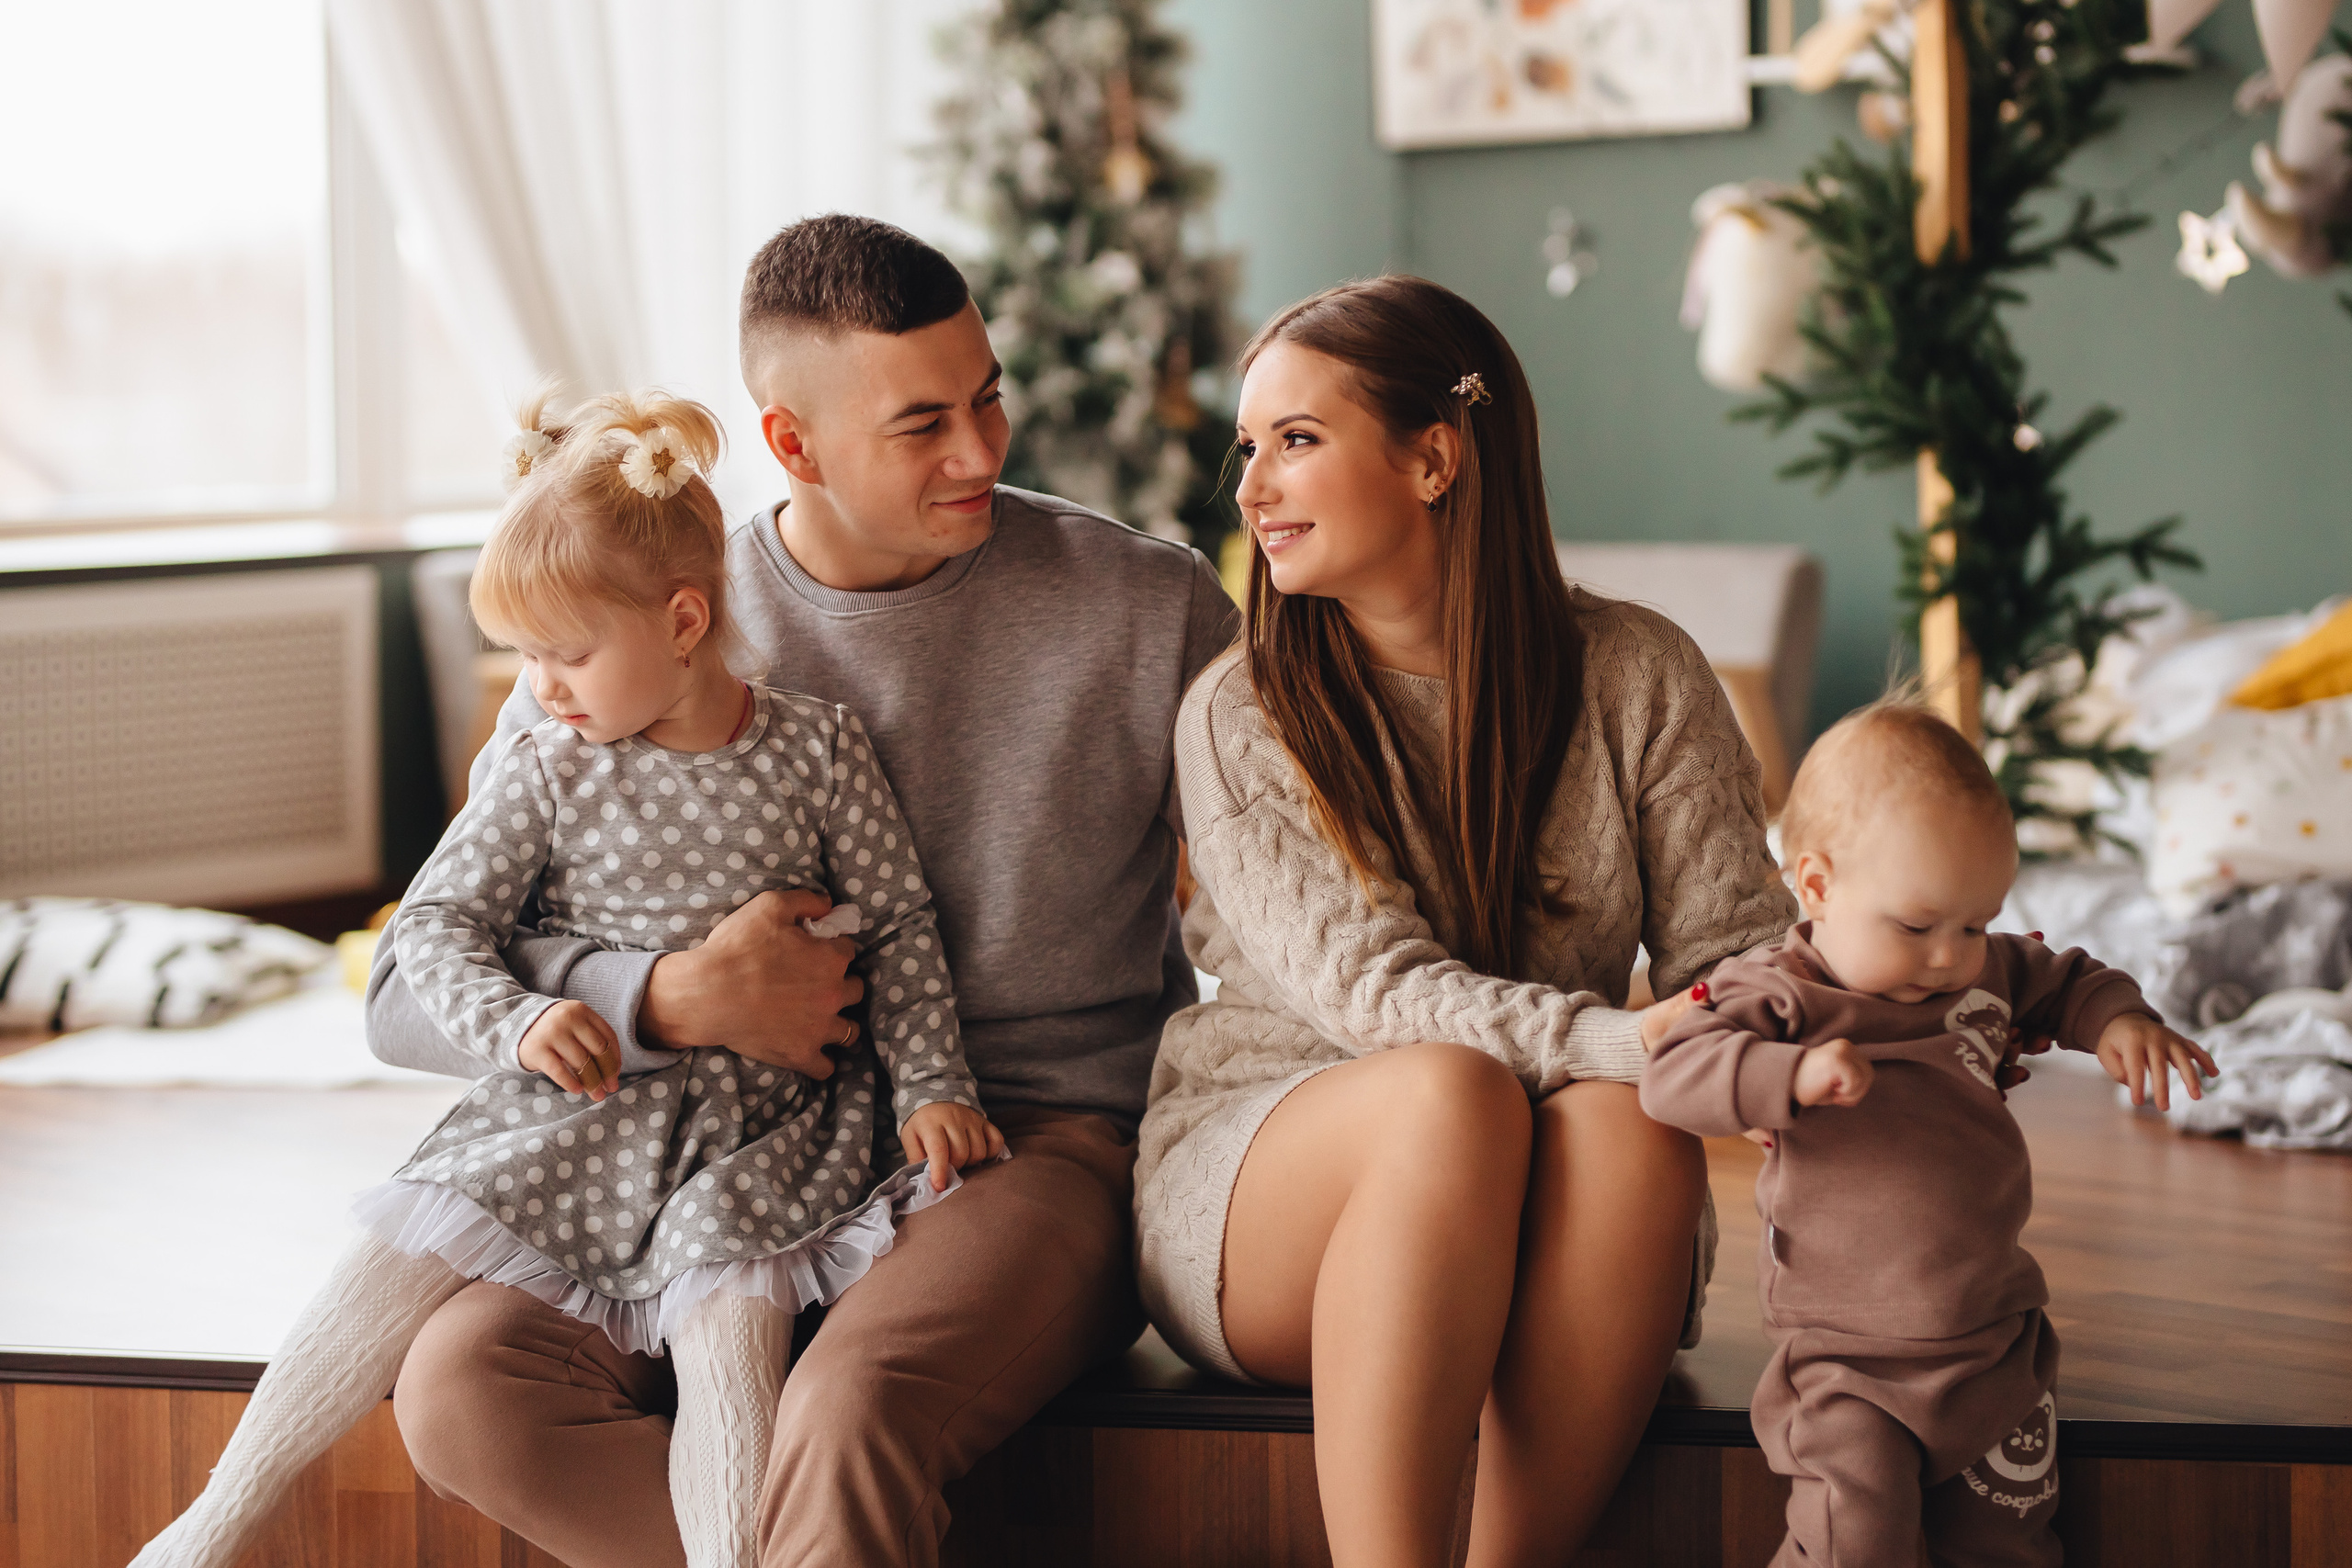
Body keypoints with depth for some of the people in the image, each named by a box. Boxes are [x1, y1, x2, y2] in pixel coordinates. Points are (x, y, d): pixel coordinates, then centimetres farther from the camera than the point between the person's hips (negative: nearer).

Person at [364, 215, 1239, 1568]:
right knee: (464, 1382, -24)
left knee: (849, 1411, -36)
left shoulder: (1150, 609, 0)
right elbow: (413, 995, 0)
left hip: (1048, 1143, -3)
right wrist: (674, 1000, -16)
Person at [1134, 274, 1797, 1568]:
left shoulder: (1637, 677, 1)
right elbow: (1370, 990, -16)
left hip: (1551, 1244, 2)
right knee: (1450, 1096, -34)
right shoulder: (1240, 717, -4)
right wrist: (1637, 1043, -31)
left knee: (1629, 1119, -32)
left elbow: (1736, 953, -2)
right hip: (1256, 1191, -1)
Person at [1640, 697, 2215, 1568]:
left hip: (1995, 1339, 6)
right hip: (1850, 1360, -6)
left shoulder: (1988, 970, 6)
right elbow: (1671, 1077, -21)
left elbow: (2066, 980, 25)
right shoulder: (1783, 998, -11)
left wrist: (2119, 1020, 3)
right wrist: (1792, 1076, -35)